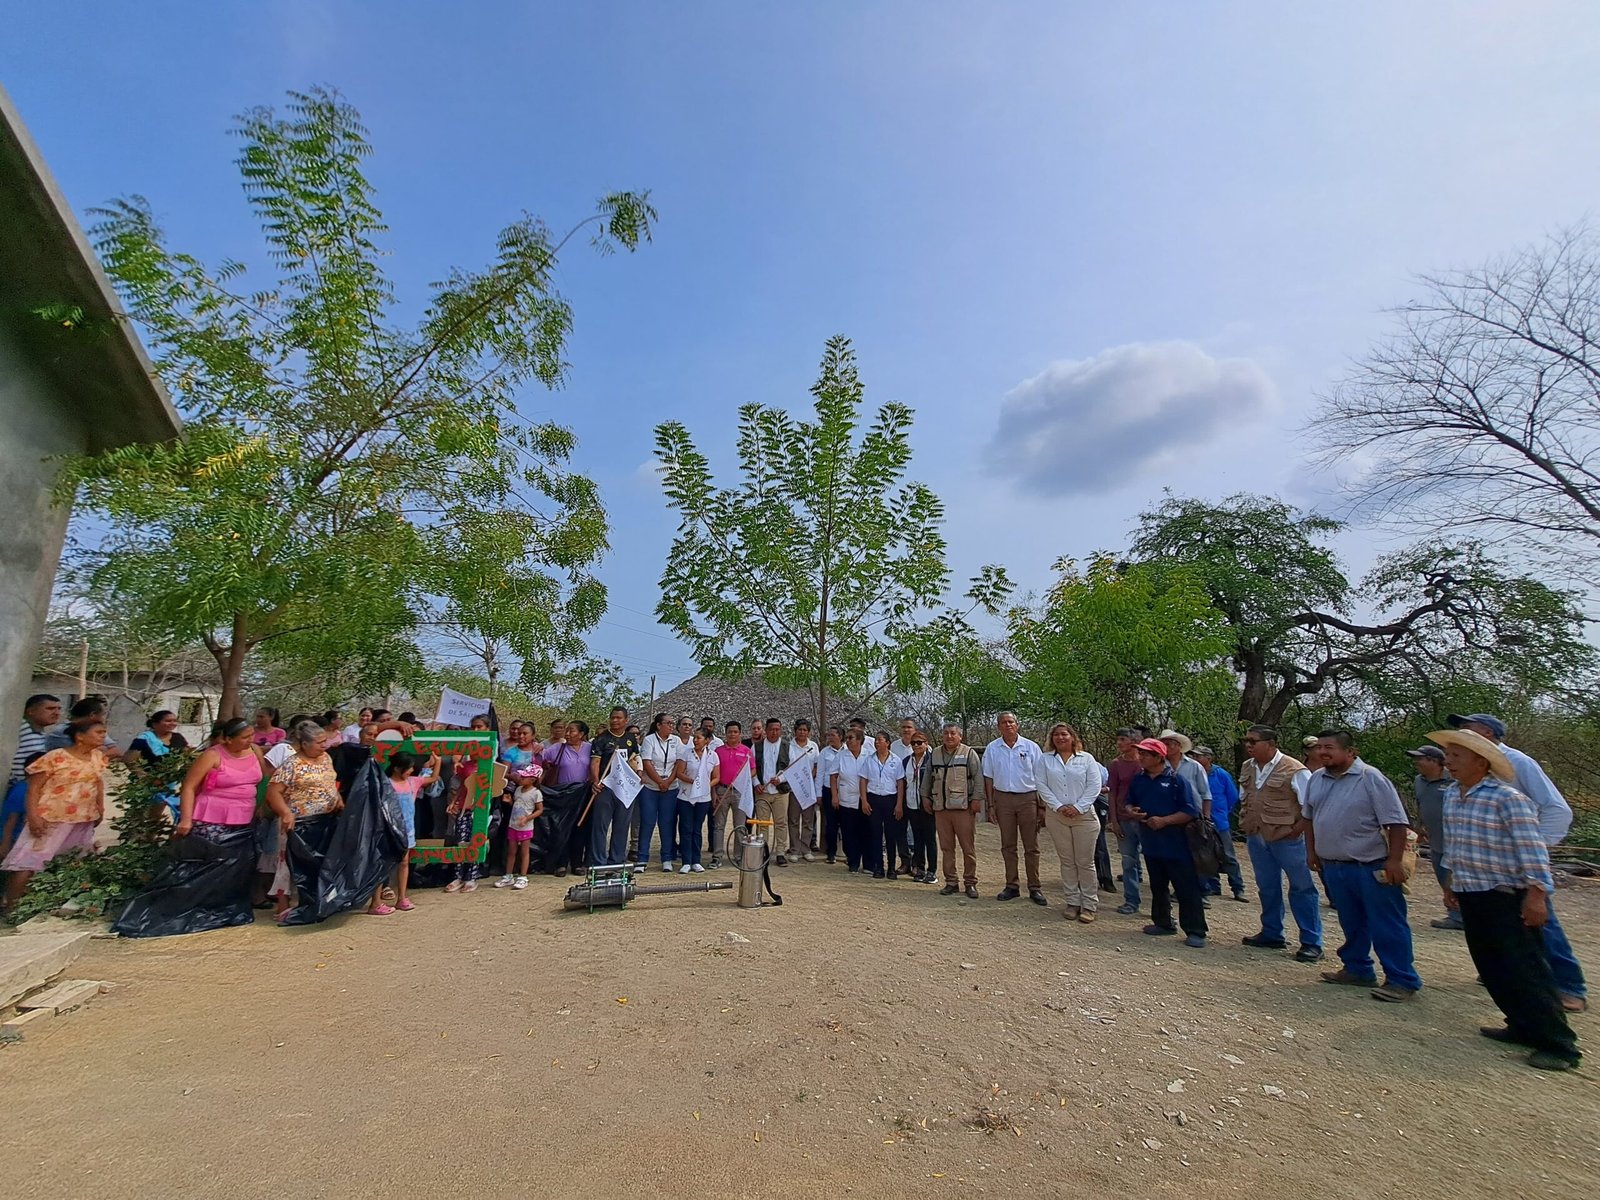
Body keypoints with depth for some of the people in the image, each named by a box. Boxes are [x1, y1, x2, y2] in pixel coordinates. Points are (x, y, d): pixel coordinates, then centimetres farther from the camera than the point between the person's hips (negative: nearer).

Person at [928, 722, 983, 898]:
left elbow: (978, 777, -4)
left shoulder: (969, 753, -1)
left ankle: (970, 883, 13)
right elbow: (928, 777, 19)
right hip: (941, 808, 4)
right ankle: (950, 882, 18)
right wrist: (927, 797, 16)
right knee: (946, 847, 9)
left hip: (963, 807, -4)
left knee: (967, 847, 1)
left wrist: (976, 798, -10)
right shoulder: (934, 754, 12)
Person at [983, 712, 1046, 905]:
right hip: (1003, 798, 2)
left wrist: (1042, 806, -3)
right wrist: (991, 805, 2)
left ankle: (1034, 888, 12)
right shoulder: (992, 748, 3)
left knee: (1031, 846, 4)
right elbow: (989, 778, 6)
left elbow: (1040, 778, 1)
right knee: (1008, 846, 9)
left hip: (1028, 798, -1)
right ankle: (1011, 886, 18)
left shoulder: (1031, 747, -1)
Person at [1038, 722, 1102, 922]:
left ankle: (1089, 905, 11)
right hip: (1057, 816, 2)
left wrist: (1078, 807, -12)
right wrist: (1058, 807, -11)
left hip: (1084, 816, -1)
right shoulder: (1045, 760, 6)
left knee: (1085, 862, 2)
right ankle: (1073, 902, 17)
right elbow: (1042, 786, 0)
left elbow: (1094, 786, -3)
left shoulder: (1086, 758, 2)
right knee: (1067, 861, 8)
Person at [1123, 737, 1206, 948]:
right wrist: (1131, 811, -8)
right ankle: (1162, 923, 31)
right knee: (1157, 886, 17)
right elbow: (1128, 803, 15)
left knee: (1186, 889, 1)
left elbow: (1190, 812, -14)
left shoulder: (1176, 780, -12)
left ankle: (1195, 931, 11)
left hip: (1176, 845, -6)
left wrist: (1164, 821, -22)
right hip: (1151, 843, 6)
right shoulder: (1138, 780, 5)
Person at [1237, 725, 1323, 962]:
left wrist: (1296, 829, -15)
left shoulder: (1294, 770, -16)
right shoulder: (1247, 768, 5)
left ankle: (1312, 943, 15)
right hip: (1257, 838, 6)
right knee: (1267, 888, 16)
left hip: (1287, 839, -6)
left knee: (1302, 889, 4)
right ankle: (1271, 935, 29)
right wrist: (1245, 823, 8)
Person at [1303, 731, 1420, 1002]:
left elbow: (1396, 823, -14)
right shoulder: (1316, 779, 6)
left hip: (1371, 868, -6)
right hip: (1333, 867, 6)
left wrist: (1395, 861, -18)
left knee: (1386, 926, 1)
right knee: (1351, 924, 18)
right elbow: (1309, 817, 17)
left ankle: (1403, 981, 12)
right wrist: (1311, 851, 14)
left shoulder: (1371, 778, -14)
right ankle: (1357, 970, 31)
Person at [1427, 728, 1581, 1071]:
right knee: (1491, 968, 13)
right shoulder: (1451, 794, 6)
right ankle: (1523, 1027, 26)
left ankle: (1558, 1043, 8)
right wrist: (1453, 880, 20)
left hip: (1507, 898, -7)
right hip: (1471, 897, 8)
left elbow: (1532, 850, -16)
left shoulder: (1508, 799, -16)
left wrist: (1536, 895, -19)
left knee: (1525, 969, -2)